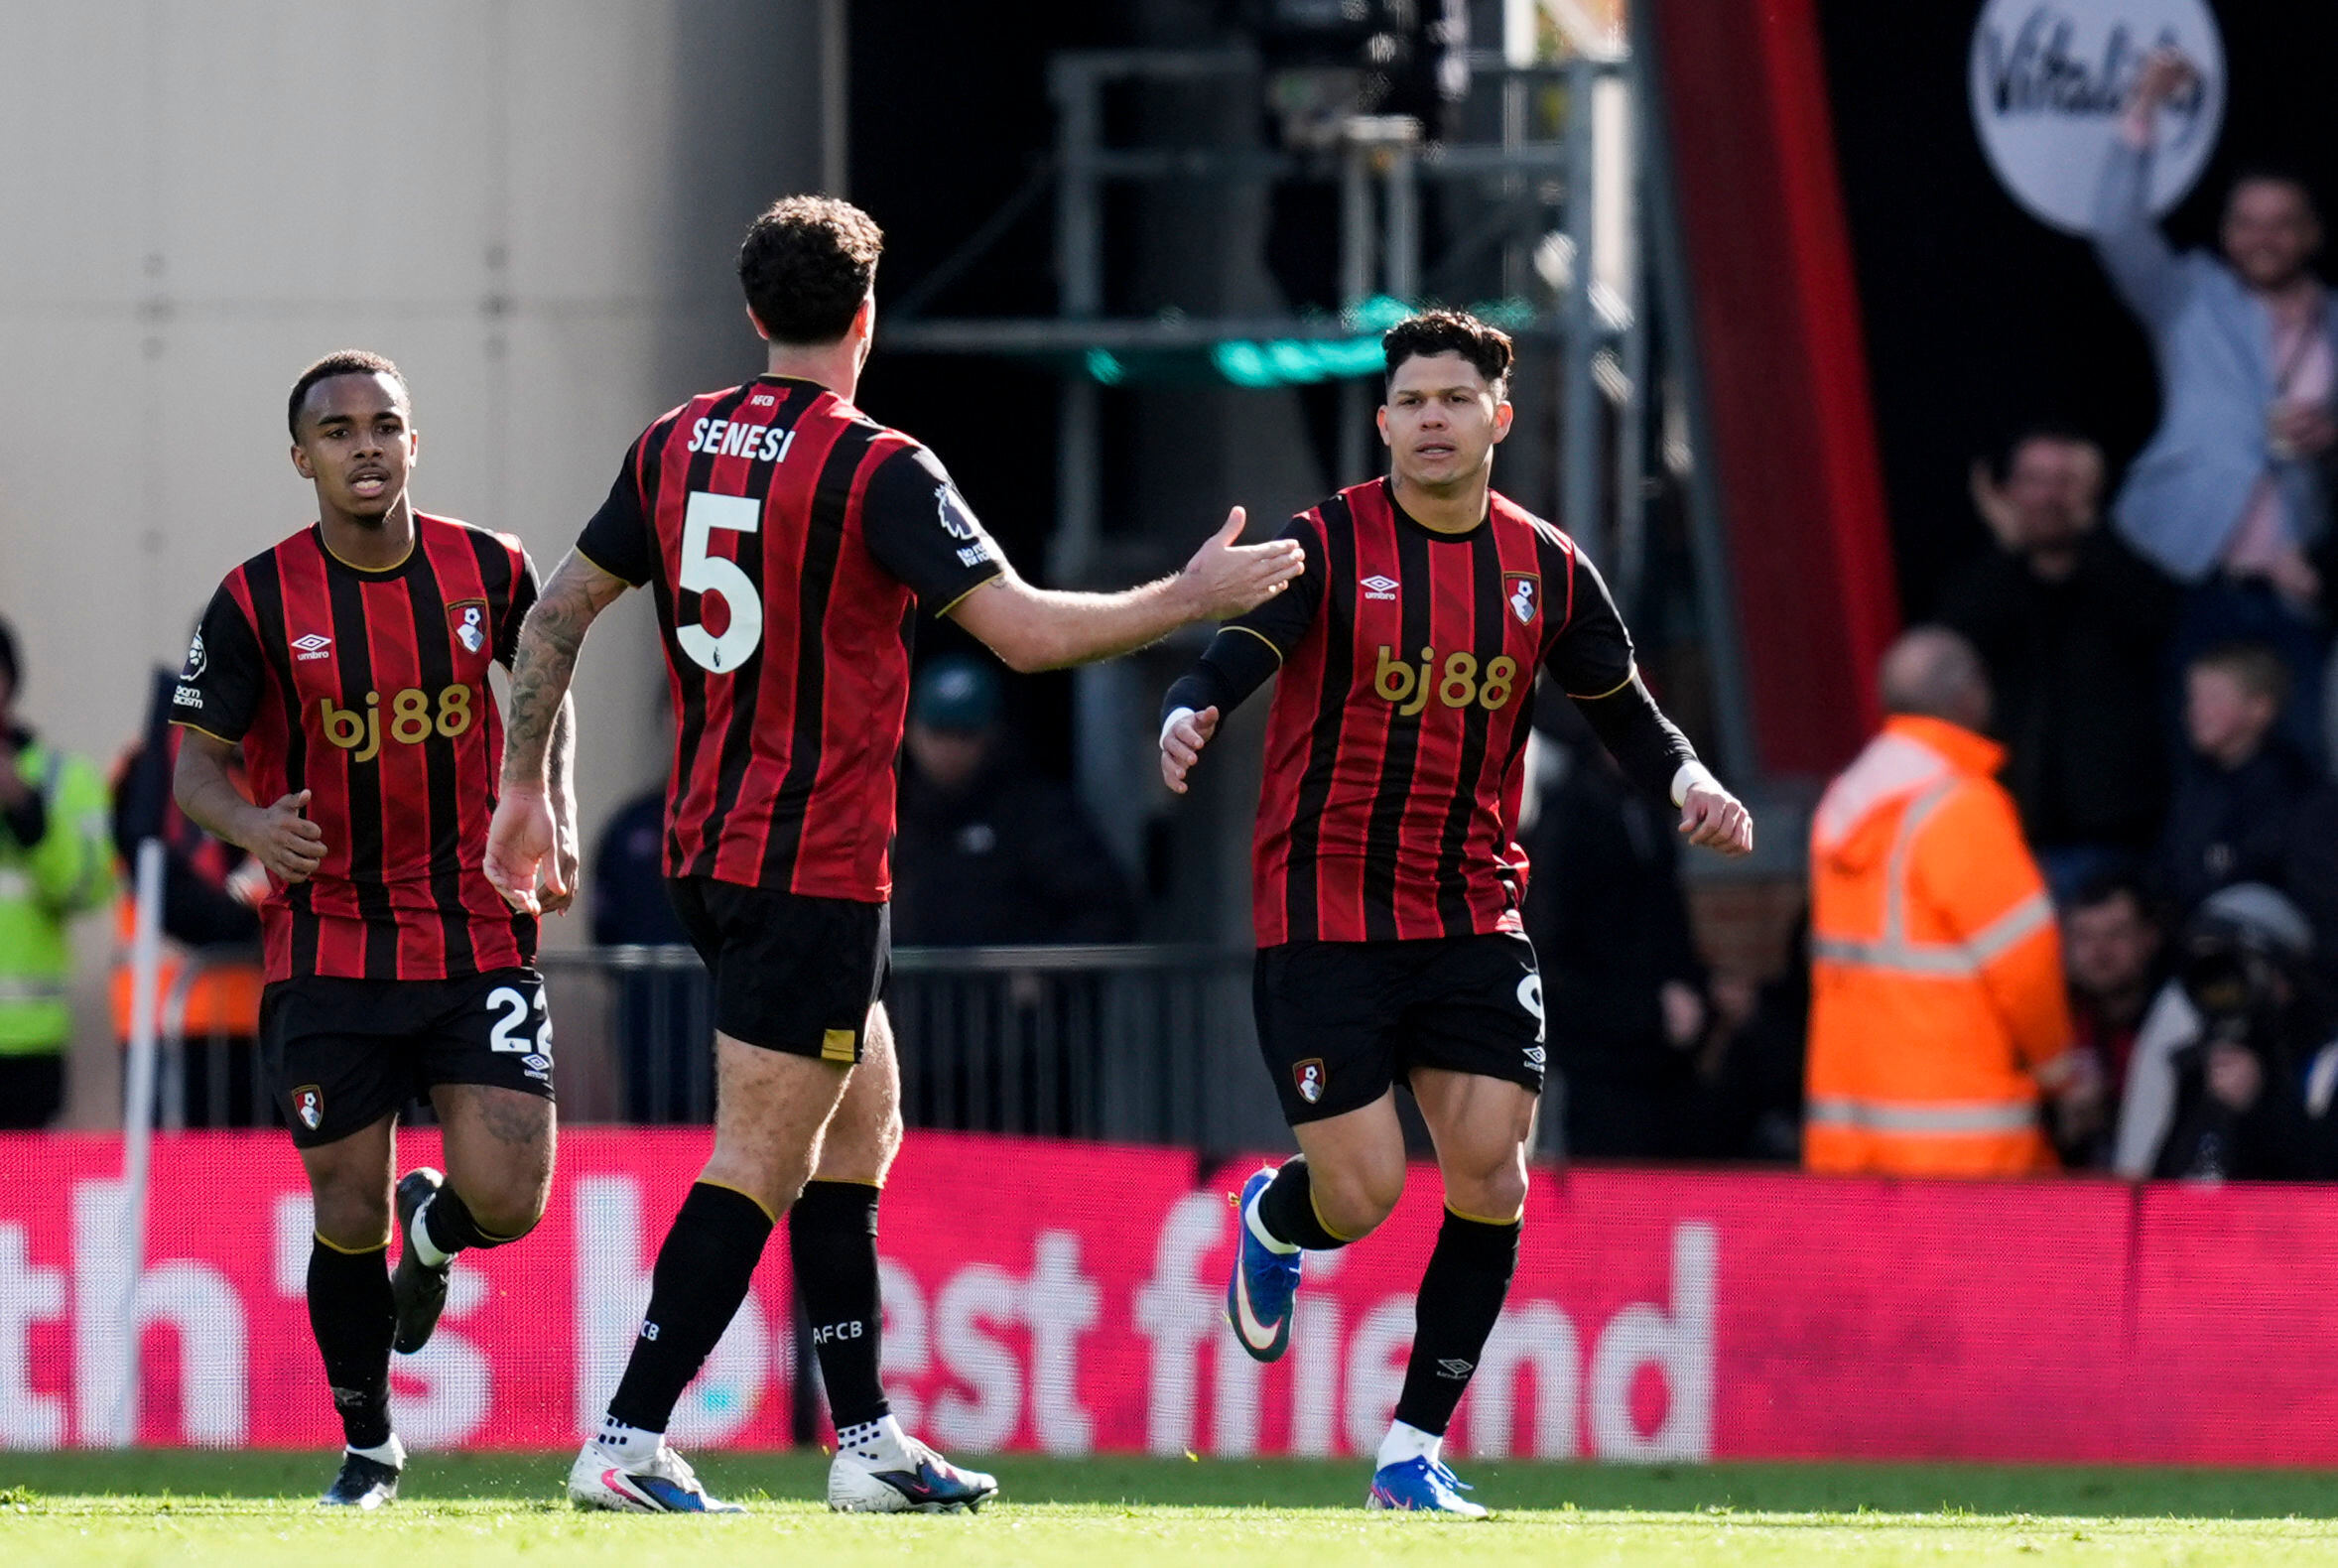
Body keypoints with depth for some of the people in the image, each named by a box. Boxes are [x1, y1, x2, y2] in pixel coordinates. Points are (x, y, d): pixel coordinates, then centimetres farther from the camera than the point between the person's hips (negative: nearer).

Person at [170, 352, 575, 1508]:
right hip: (328, 952, -1)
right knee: (348, 1222, 1)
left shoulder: (491, 573, -1)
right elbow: (197, 760, -2)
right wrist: (247, 825, -24)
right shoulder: (257, 601, -7)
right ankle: (366, 1444, 26)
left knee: (507, 1203, -11)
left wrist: (553, 818, 6)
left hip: (478, 934, 1)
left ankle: (432, 1225, 28)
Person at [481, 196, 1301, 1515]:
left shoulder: (677, 446, 7)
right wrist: (1194, 598, -7)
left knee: (861, 1123, 18)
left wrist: (527, 787, 21)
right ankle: (627, 1444, -12)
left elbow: (558, 614, 12)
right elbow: (1029, 631, -19)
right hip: (819, 862, -8)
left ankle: (870, 1443, 19)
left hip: (708, 849, 8)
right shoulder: (876, 469, -14)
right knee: (761, 1162, -6)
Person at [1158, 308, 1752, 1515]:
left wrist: (1686, 782, -3)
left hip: (1472, 910, 4)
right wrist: (1186, 722, -42)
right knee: (1363, 1191, -8)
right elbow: (1230, 662, -20)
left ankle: (1413, 1451, 5)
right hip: (1324, 909, -4)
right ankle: (1273, 1221, 32)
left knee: (1490, 1170, -8)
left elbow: (1624, 713, 17)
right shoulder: (1328, 546, -7)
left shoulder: (1543, 569, 6)